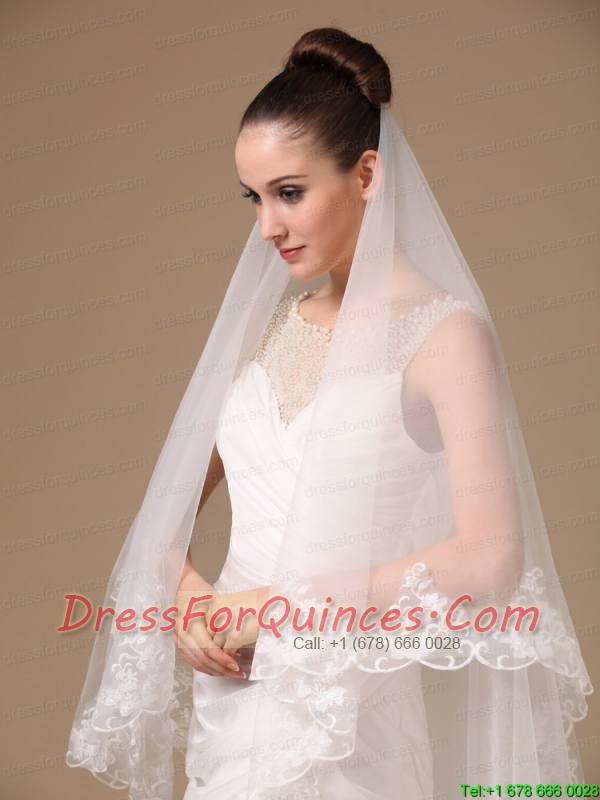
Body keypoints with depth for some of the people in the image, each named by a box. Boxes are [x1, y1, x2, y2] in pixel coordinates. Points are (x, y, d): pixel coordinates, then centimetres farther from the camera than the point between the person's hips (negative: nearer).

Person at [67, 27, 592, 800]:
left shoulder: (444, 333, -9)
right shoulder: (261, 328, 8)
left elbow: (490, 558, -18)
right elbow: (168, 508, 12)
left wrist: (283, 605, -13)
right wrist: (190, 596, -9)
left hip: (346, 715, -5)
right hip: (231, 701, 5)